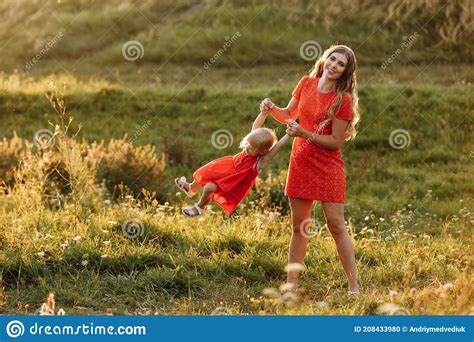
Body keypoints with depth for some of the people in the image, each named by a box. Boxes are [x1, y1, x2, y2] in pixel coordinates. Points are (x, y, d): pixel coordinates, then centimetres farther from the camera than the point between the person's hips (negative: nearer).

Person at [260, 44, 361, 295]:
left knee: (336, 225, -6)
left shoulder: (343, 100, -12)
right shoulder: (306, 83, 4)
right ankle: (291, 283, 18)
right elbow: (289, 114, 18)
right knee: (298, 226, 11)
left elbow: (335, 142, -14)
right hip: (300, 163, 5)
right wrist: (272, 108, -2)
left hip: (328, 168, -5)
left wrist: (304, 134, -22)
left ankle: (354, 286, 0)